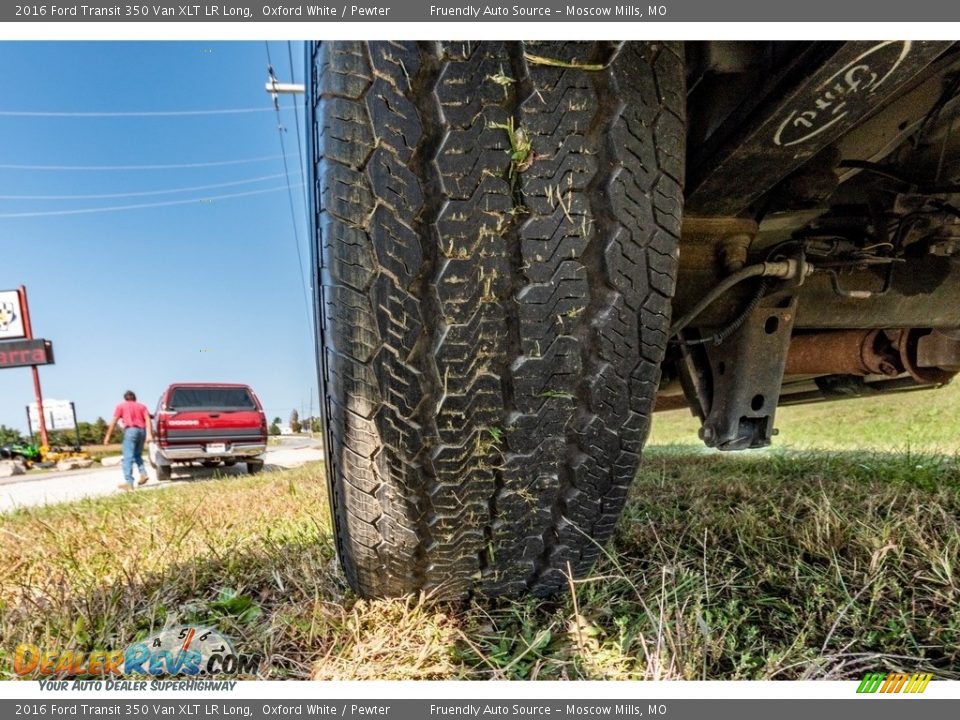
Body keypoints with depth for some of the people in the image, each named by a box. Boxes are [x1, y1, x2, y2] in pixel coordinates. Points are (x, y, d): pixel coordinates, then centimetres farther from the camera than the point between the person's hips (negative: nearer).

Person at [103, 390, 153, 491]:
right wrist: (149, 434, -4)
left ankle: (129, 483, -10)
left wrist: (108, 436, 7)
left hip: (130, 430, -4)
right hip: (142, 430, 4)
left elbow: (114, 422, 5)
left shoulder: (121, 406, 13)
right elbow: (147, 420, 4)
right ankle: (143, 474, 4)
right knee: (137, 455, 22)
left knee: (128, 457, -5)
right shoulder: (142, 406, 19)